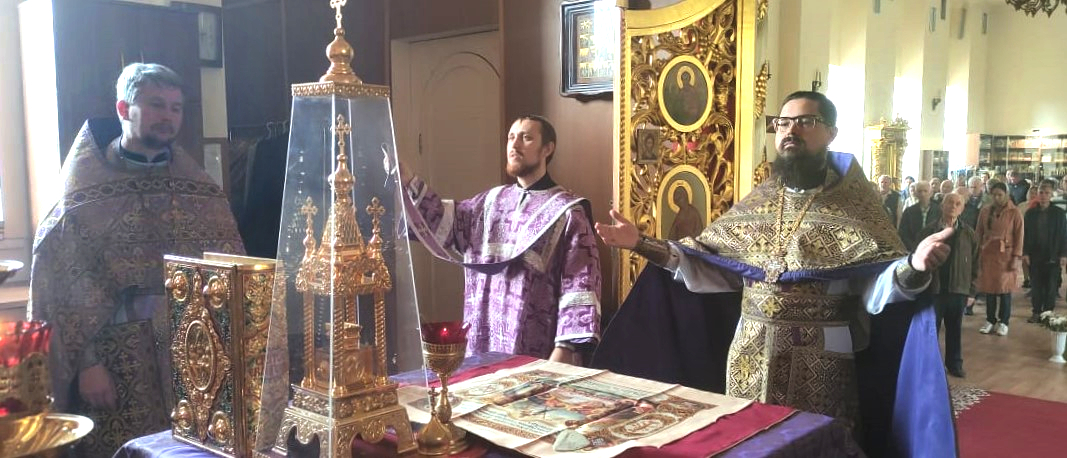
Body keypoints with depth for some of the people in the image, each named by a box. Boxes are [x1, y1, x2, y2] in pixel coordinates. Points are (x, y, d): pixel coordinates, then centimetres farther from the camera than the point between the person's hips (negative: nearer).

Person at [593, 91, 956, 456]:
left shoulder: (856, 202, -3)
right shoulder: (757, 201, 9)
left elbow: (875, 283, -13)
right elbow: (707, 265, 7)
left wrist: (914, 267, -35)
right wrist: (643, 244, -1)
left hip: (821, 360, -4)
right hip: (750, 356, 4)